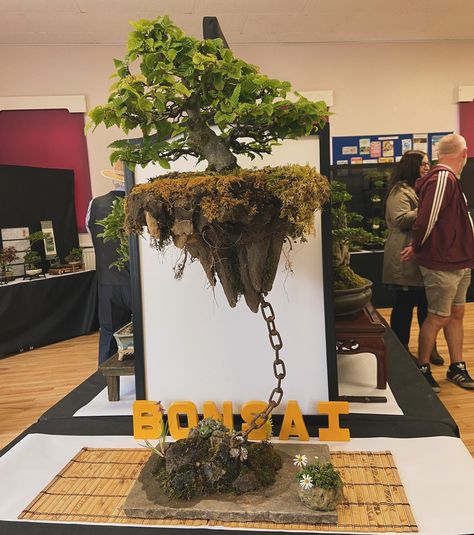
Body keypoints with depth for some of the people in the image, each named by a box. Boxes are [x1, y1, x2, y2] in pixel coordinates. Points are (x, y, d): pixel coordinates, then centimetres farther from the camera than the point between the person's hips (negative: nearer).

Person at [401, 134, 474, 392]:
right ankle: (422, 369, 16)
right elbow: (426, 220, -24)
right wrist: (417, 248, -9)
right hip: (442, 264, -9)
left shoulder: (447, 178, 14)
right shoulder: (443, 178, -19)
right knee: (438, 318, 1)